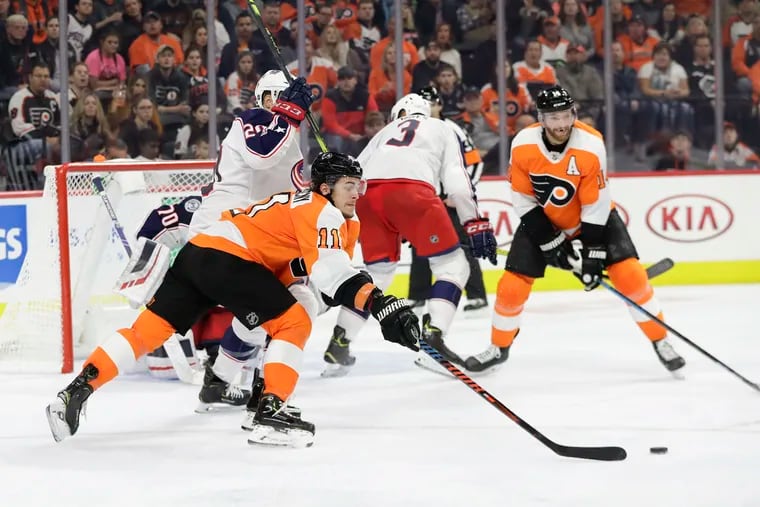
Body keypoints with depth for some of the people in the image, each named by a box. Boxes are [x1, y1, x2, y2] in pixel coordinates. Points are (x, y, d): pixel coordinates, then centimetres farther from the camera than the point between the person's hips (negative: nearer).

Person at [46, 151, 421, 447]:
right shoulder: (322, 211, -3)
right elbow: (330, 273, -20)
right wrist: (380, 304, -27)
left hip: (197, 251, 9)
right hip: (226, 259, -9)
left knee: (148, 329, 8)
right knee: (294, 323, -4)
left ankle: (74, 394, 2)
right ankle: (270, 414, -13)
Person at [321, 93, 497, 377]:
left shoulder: (386, 132, 38)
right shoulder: (440, 129, 29)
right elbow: (456, 180, 13)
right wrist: (476, 225, 10)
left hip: (367, 195, 4)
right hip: (412, 190, -4)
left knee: (377, 272, 22)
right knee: (453, 266, 6)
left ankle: (338, 346, 16)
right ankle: (432, 337, -12)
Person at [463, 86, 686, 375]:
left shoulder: (590, 146, -29)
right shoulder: (523, 146, -23)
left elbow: (596, 206, -22)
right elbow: (522, 199, -12)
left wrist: (592, 254, -23)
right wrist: (550, 241, -16)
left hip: (592, 216, -1)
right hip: (541, 220, 2)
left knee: (629, 273, -15)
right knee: (512, 285, -5)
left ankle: (660, 341, 1)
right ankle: (499, 348, 20)